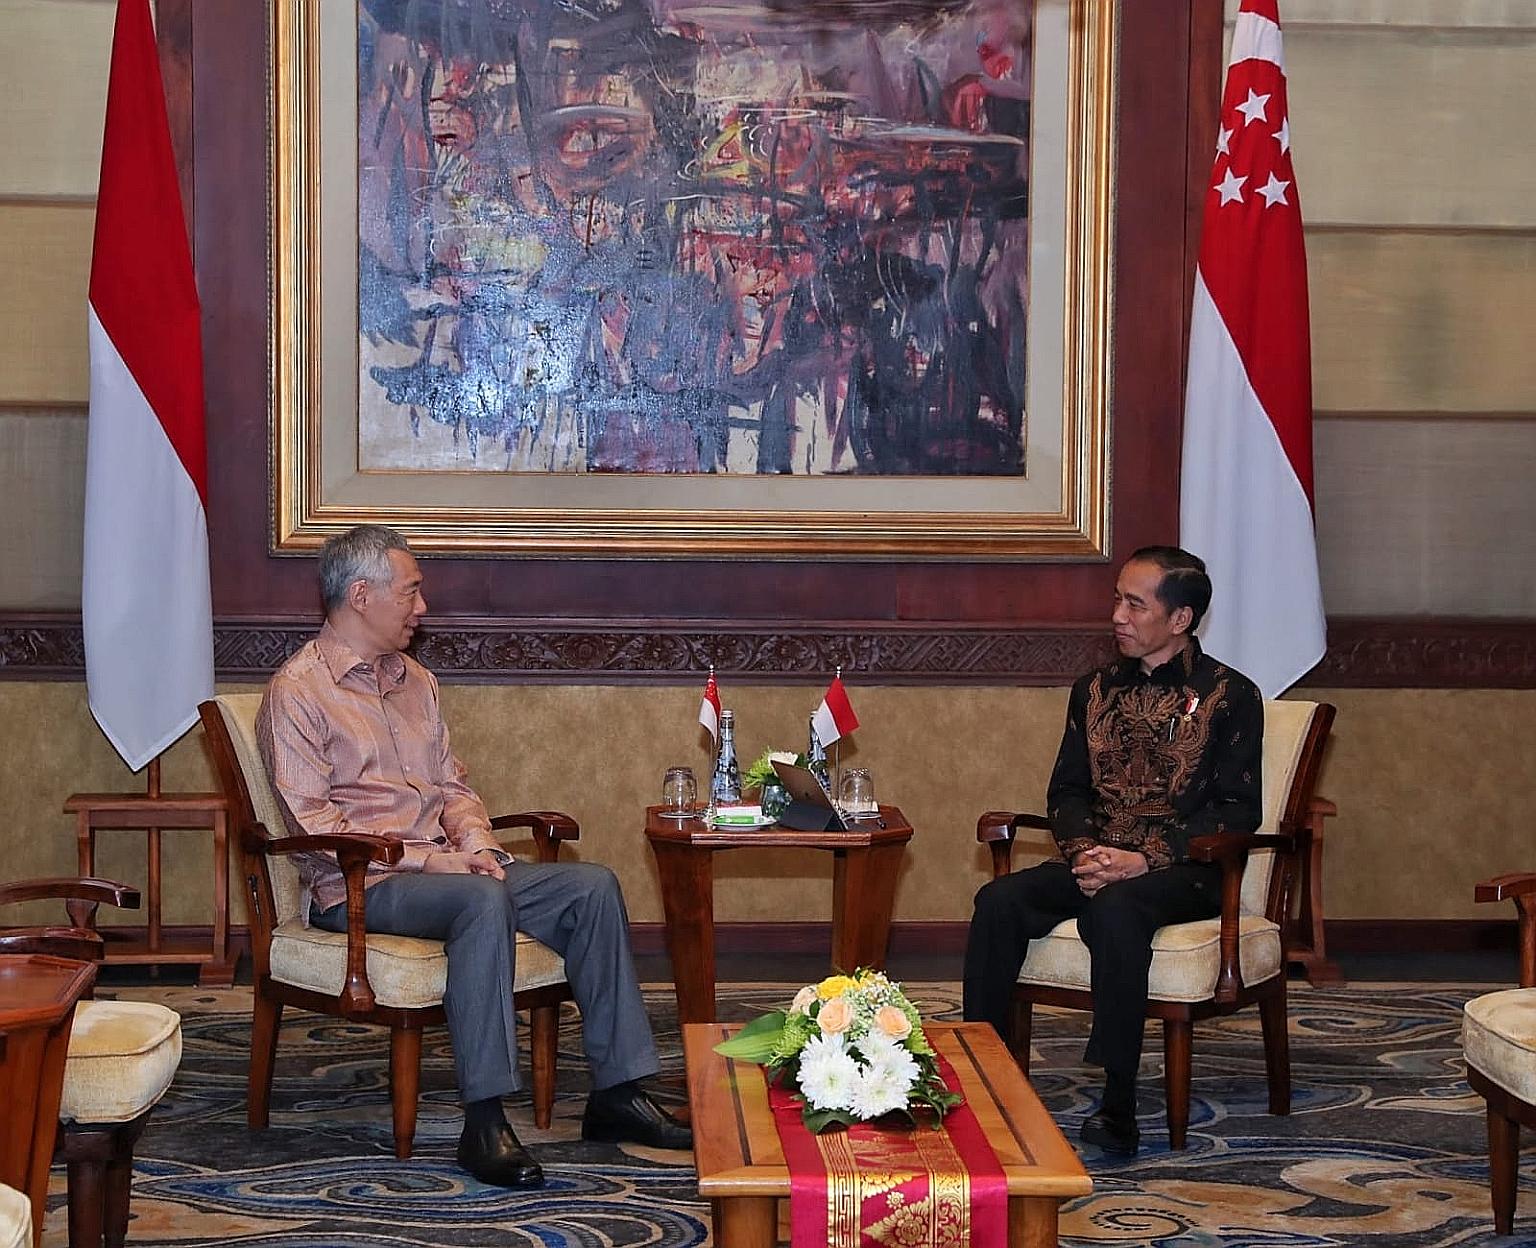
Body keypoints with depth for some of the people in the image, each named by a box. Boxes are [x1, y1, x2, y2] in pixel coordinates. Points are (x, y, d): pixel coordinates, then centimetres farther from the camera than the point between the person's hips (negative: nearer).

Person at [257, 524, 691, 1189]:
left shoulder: (415, 681, 19)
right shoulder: (297, 692, -6)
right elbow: (313, 826, -14)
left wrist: (474, 843, -1)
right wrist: (426, 859, -18)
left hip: (444, 866, 8)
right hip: (358, 885, -8)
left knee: (593, 886, -11)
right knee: (484, 900, -37)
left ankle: (617, 1091, -10)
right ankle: (484, 1121, -36)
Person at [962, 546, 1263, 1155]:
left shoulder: (1229, 696, 1)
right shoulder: (1095, 689, 17)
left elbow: (1238, 812, -6)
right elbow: (1066, 790, 16)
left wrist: (1143, 859, -17)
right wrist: (1084, 850, -7)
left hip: (1183, 871, -5)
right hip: (1095, 862, 5)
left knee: (1114, 909, -38)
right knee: (999, 901, -23)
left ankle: (1118, 1108, -34)